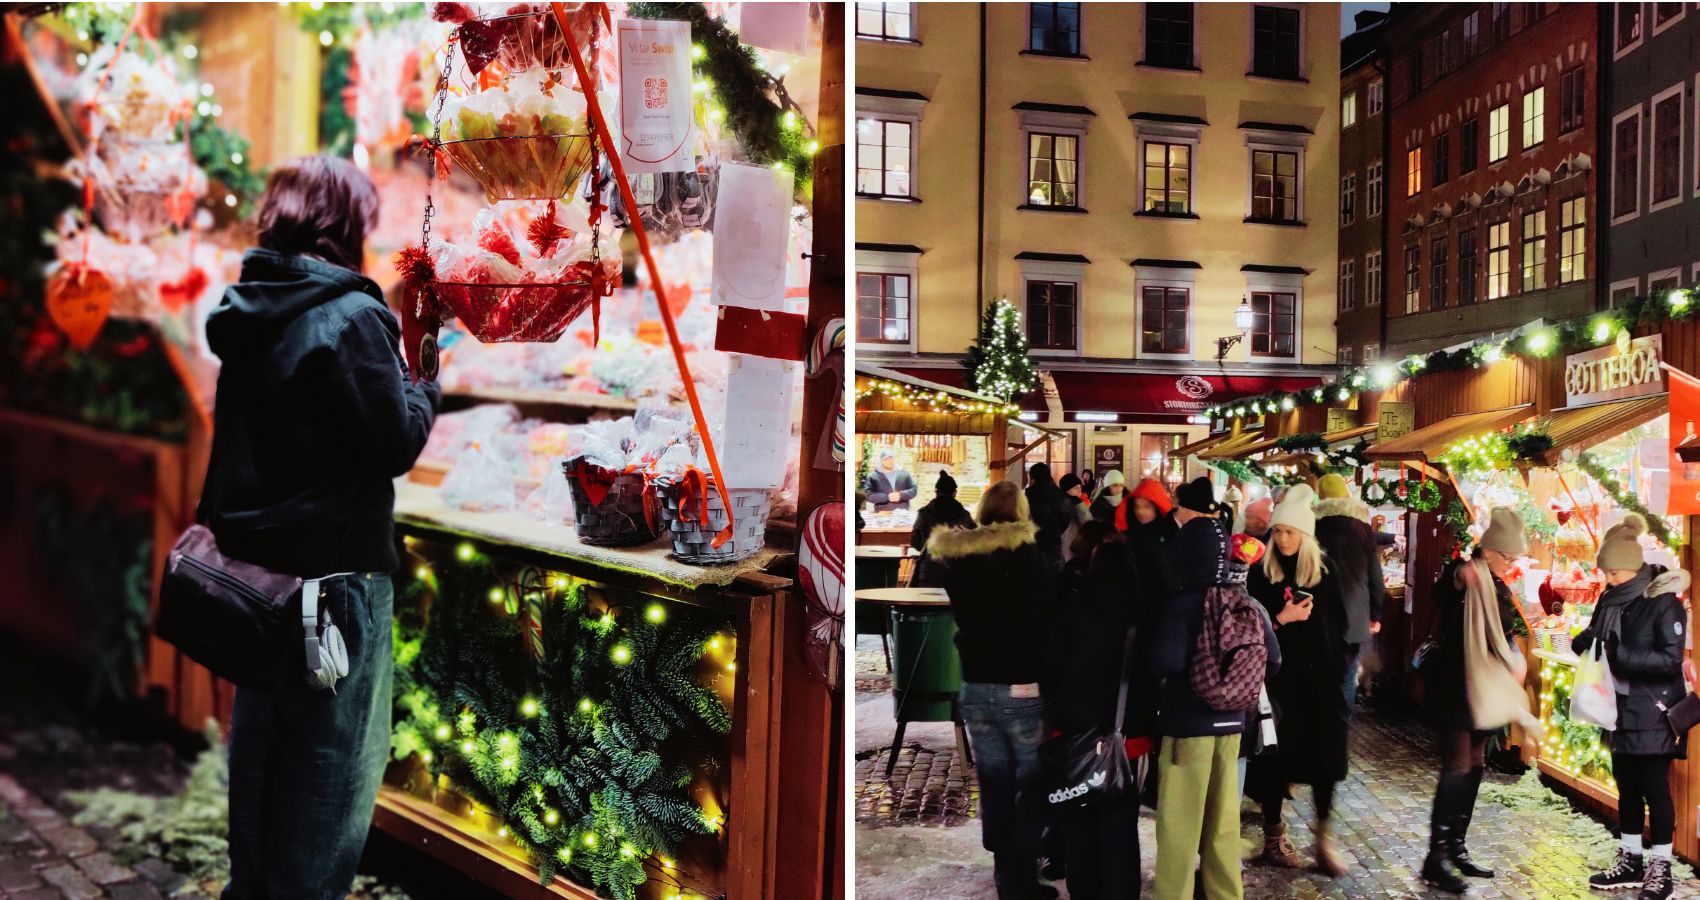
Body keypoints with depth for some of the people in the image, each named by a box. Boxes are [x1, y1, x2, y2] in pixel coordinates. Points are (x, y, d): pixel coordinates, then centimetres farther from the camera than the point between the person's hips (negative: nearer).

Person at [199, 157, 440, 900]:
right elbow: (397, 444, -16)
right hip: (336, 565, -8)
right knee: (338, 752, 5)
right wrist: (424, 384, -1)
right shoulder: (352, 317, -18)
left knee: (261, 731, 20)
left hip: (254, 556, 8)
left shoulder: (248, 310, 7)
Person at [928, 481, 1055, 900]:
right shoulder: (1028, 557, -10)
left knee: (994, 785, 10)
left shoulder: (956, 559, 4)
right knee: (1031, 785, 5)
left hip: (974, 688, 5)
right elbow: (1043, 625, -12)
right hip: (1021, 689, -4)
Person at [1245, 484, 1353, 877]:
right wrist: (1282, 619, -17)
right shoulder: (1262, 571, -3)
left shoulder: (1325, 568, 4)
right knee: (1278, 753, 4)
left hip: (1320, 673, 2)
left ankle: (1325, 834, 14)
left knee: (1324, 752, 1)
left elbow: (1337, 621, 9)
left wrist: (1341, 663, 4)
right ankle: (1274, 834, 18)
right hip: (1279, 675, -2)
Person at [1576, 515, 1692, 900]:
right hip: (1620, 708, 7)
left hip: (1653, 711, -7)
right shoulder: (1611, 599, 4)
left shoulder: (1663, 601, -15)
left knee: (1654, 787, 0)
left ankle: (1660, 869, 11)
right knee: (1627, 785, 13)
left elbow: (1671, 659, -20)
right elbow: (1593, 637, 13)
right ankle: (1630, 861, 24)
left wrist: (1622, 655, -28)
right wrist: (1586, 641, -9)